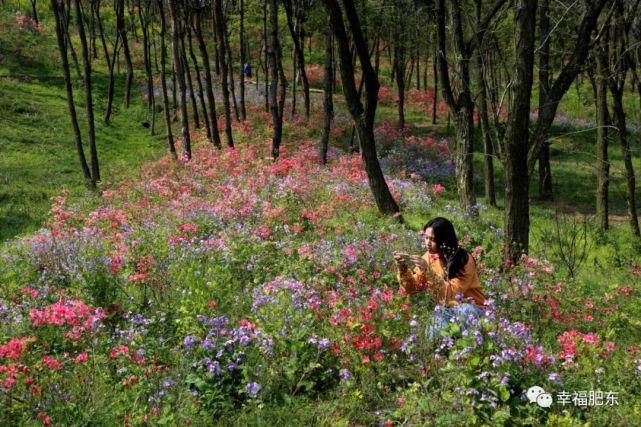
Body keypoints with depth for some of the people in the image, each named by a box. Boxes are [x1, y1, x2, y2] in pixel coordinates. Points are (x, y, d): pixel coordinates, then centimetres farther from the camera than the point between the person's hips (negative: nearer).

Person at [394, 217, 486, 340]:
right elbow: (412, 288, -6)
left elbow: (451, 293, -29)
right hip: (446, 309, 2)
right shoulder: (429, 257, -5)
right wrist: (403, 269, -24)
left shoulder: (464, 259, -20)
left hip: (471, 309, -2)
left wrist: (428, 271, -36)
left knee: (463, 311, -37)